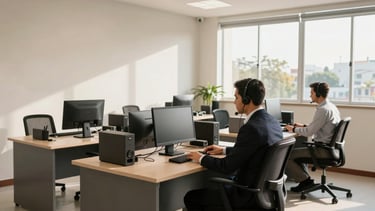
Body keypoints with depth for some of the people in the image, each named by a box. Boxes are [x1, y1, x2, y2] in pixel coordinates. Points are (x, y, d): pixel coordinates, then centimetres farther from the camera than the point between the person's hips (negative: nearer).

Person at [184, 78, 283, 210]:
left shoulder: (251, 128, -26)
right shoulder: (272, 122, 3)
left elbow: (227, 166, -21)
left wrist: (201, 158, -5)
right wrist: (224, 150, 18)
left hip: (249, 195, -9)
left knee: (191, 197, 4)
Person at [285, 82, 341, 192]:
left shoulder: (323, 110, -21)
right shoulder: (332, 106, 11)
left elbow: (309, 132, -20)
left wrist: (294, 129, -5)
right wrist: (304, 126, 15)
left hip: (323, 150, -11)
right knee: (298, 150, 28)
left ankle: (305, 180, 4)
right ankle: (305, 178, 23)